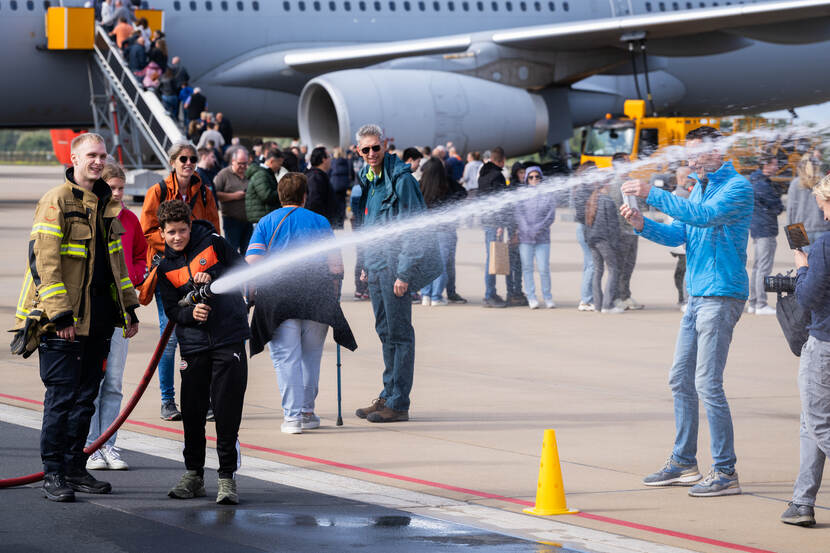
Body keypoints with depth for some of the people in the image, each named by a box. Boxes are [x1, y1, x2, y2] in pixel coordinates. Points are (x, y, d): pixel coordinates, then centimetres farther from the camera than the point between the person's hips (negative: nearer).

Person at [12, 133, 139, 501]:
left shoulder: (106, 205, 15)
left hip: (98, 318, 7)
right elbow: (44, 260, -14)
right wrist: (60, 313, -19)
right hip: (64, 319, -7)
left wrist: (128, 306, 18)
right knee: (61, 396, -5)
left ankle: (75, 468, 17)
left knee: (85, 397, 10)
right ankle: (53, 474, 1)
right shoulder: (56, 202, -8)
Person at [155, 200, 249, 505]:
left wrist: (212, 277, -15)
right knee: (192, 410, 4)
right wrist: (191, 313, -16)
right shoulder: (165, 266, 9)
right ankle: (193, 474, 20)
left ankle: (227, 477, -1)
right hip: (193, 344, 3)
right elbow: (171, 309, 5)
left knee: (227, 409, -7)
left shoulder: (213, 243, 2)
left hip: (229, 339, -3)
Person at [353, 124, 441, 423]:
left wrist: (404, 272, -19)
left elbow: (412, 229, -16)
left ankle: (398, 403, -3)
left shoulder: (401, 179, -14)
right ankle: (388, 396, 19)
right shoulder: (367, 177, 12)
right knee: (385, 332, 13)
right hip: (376, 264, 9)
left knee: (399, 333, -5)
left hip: (396, 264, -9)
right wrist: (366, 264, 20)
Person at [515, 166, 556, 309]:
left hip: (543, 238, 0)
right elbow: (519, 215, -1)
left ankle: (547, 297, 8)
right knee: (527, 268, 0)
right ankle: (531, 297, 6)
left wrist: (538, 229, -11)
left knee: (544, 269, -4)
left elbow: (551, 217, 0)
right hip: (524, 238, 0)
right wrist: (526, 230, -14)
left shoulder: (548, 196, 6)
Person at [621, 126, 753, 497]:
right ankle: (683, 463, 22)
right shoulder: (700, 187, 17)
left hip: (721, 296, -9)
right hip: (697, 296, 9)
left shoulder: (738, 188, -11)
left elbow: (704, 216, -27)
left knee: (708, 384, -11)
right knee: (681, 380, 12)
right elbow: (678, 233, 15)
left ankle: (726, 473, -7)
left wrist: (653, 194, -27)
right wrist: (643, 225, -4)